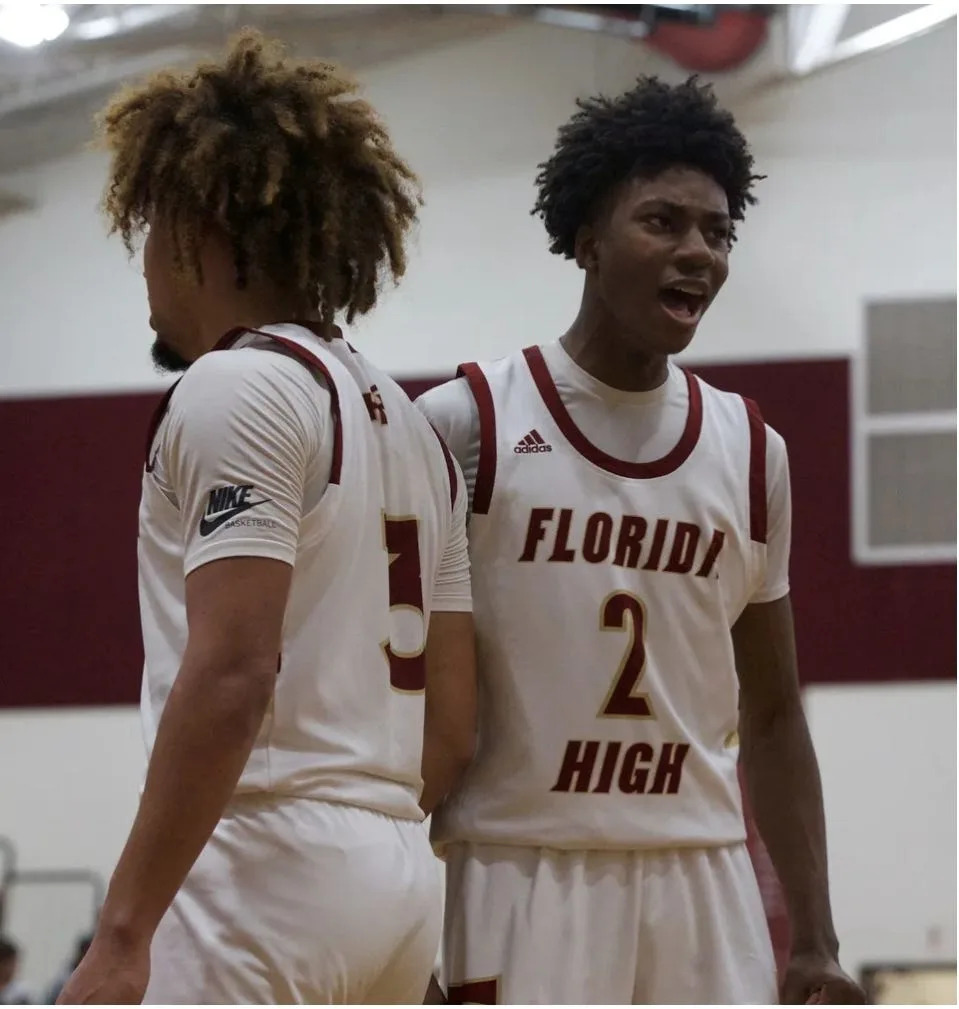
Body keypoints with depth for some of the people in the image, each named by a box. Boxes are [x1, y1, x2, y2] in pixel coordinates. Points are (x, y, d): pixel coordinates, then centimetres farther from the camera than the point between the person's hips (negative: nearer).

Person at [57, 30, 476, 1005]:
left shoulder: (236, 387, -8)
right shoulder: (407, 422, 19)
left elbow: (232, 673, -18)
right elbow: (451, 726, 17)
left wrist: (123, 930, -19)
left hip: (264, 864, -9)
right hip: (397, 878, 9)